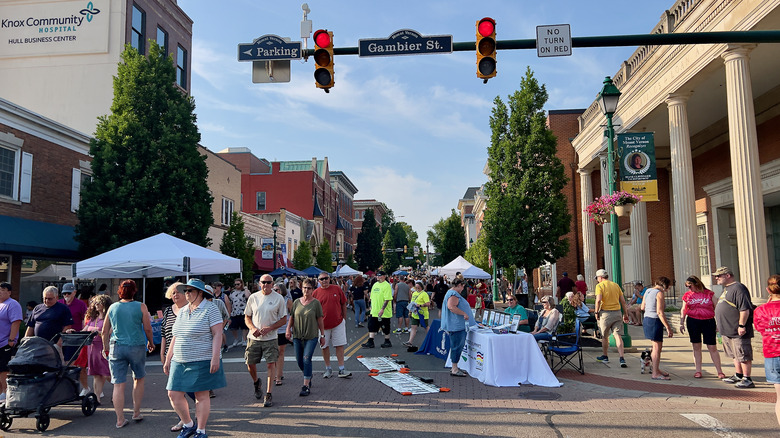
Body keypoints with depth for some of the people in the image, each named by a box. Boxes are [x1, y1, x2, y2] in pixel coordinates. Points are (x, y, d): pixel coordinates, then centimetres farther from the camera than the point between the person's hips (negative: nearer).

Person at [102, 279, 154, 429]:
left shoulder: (112, 307, 6)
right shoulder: (141, 307, -3)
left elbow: (105, 331, 11)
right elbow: (147, 329, -1)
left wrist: (106, 348, 23)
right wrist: (150, 342, 16)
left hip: (116, 348, 2)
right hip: (137, 346, -2)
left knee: (118, 384, 3)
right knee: (138, 379, 18)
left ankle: (120, 420, 6)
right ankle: (136, 413, 22)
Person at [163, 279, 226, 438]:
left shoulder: (210, 309, -8)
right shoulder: (182, 311, 13)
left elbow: (217, 334, -14)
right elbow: (175, 337, 18)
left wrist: (215, 358, -21)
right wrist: (168, 359, 16)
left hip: (202, 362, -7)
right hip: (179, 362, 7)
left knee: (201, 395, 0)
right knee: (174, 394, 6)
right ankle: (188, 425, 25)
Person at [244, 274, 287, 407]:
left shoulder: (278, 298, -2)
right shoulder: (253, 297, 4)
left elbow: (284, 319, 1)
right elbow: (247, 317, 11)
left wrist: (269, 328, -13)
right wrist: (253, 328, -9)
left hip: (270, 338, -2)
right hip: (254, 337, 3)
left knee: (271, 364, -8)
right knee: (250, 363, 8)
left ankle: (268, 394, 2)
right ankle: (256, 383, 38)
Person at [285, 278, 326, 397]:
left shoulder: (316, 303, -3)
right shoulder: (297, 302, 6)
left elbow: (320, 320, 0)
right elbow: (291, 317, 11)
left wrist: (322, 335, 2)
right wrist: (288, 328, -5)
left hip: (311, 336, -4)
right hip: (297, 336, 4)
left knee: (306, 359, -13)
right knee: (299, 361, 10)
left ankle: (306, 386, -5)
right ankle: (309, 374, 40)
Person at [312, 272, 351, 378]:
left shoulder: (337, 289, 1)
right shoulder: (316, 292, -1)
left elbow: (343, 305, 8)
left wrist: (344, 319, 8)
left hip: (338, 323, 0)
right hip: (323, 324, 0)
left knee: (340, 345, 0)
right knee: (325, 346, 9)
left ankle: (341, 370, 7)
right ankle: (328, 369, 23)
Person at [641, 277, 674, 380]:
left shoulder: (648, 291, 11)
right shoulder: (659, 293, -15)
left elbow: (642, 307, 17)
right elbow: (660, 312, -21)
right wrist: (668, 327, -19)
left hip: (646, 319, 9)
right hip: (655, 321, -9)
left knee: (657, 346, 20)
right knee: (657, 347, 0)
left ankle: (656, 369, 29)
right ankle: (655, 374, 5)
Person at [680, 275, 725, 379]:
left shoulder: (709, 294, 1)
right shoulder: (687, 295, 8)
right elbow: (683, 310, 15)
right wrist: (681, 323, 10)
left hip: (708, 321, -2)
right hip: (692, 322, 2)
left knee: (712, 347, -1)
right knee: (696, 346, 4)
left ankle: (719, 371, 10)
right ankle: (698, 371, 11)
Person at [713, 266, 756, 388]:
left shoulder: (738, 288, -16)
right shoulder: (726, 289, 17)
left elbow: (745, 309, -23)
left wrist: (741, 325, -24)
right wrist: (719, 324, 25)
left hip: (738, 332, -10)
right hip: (728, 331, 11)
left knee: (743, 355, -3)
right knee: (735, 355, 20)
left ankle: (747, 380, 3)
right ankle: (738, 376, 31)